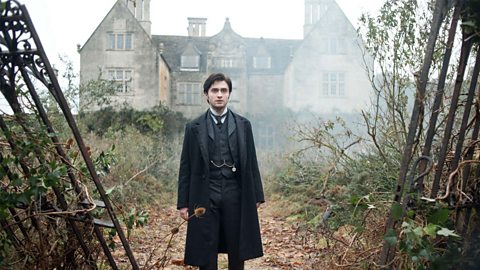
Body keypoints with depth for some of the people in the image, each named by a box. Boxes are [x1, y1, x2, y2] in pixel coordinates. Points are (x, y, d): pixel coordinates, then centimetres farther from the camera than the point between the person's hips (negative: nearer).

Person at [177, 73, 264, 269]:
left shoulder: (243, 125, 7)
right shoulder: (194, 128, 3)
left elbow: (251, 163, 7)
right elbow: (186, 168, 3)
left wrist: (257, 196, 5)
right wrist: (183, 202, 0)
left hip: (236, 196, 1)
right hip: (205, 197, -1)